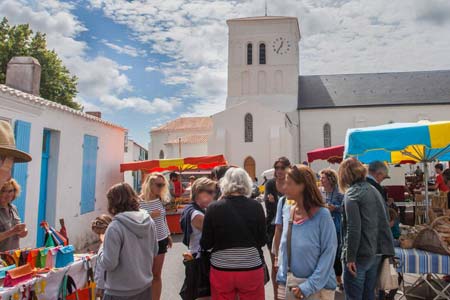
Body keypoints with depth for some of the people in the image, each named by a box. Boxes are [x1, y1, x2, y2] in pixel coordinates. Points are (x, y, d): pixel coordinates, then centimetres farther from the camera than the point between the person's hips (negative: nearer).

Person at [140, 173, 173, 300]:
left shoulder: (161, 199, 1)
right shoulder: (139, 201, -15)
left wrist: (168, 235, 18)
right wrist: (149, 216, -25)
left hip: (161, 241, 5)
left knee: (157, 275, 13)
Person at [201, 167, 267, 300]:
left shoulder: (213, 208, -10)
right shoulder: (256, 207, -8)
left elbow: (205, 244, -4)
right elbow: (262, 241, 1)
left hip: (221, 270, 0)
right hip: (252, 269, 0)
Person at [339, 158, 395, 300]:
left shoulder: (352, 193, -13)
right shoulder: (374, 190, 11)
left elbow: (353, 228, -19)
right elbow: (384, 222, 15)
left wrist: (350, 257, -15)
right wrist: (387, 251, 20)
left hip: (360, 255, -8)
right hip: (376, 253, 8)